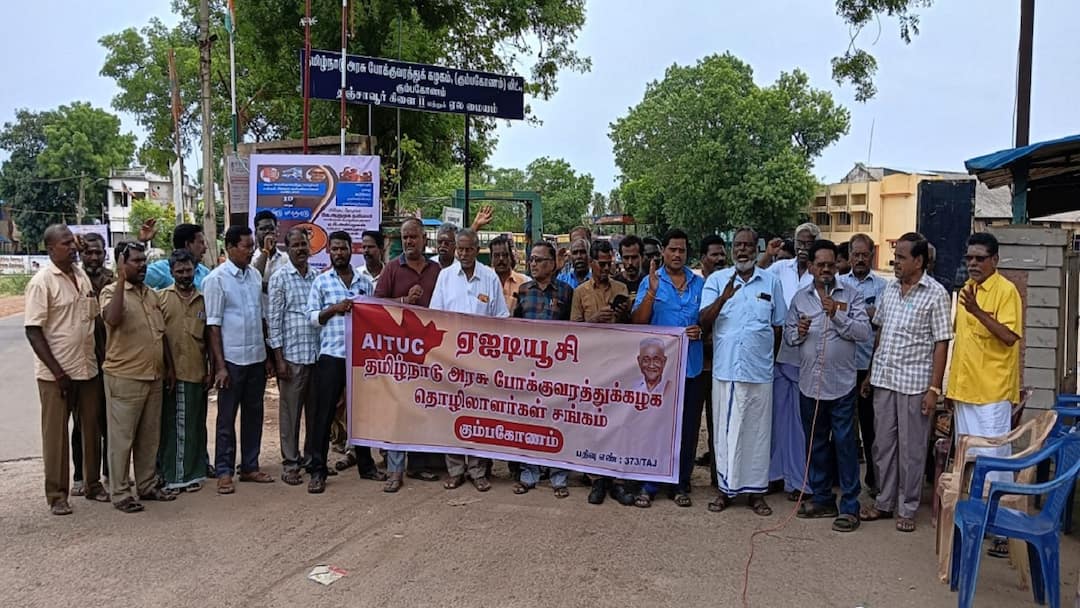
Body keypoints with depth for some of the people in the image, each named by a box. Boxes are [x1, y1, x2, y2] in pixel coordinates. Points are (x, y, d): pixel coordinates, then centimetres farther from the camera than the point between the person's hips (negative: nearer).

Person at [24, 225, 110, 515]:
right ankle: (57, 495, 15)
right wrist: (57, 371, -17)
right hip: (56, 373, -6)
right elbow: (33, 330, -14)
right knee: (56, 434, 4)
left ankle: (92, 484, 27)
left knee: (92, 428, 13)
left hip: (88, 369, 6)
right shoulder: (42, 281, -11)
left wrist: (99, 359, 11)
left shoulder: (82, 276, 8)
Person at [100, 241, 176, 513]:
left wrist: (169, 367, 16)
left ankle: (147, 485, 26)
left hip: (154, 377, 7)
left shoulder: (152, 294, 13)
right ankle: (120, 492, 11)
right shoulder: (111, 291, -8)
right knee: (122, 438, 2)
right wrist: (121, 280, -27)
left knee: (150, 436, 15)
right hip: (124, 378, -7)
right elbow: (112, 319, -30)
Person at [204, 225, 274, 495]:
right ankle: (224, 472, 14)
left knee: (253, 415, 12)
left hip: (256, 358, 5)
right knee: (227, 418, 4)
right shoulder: (217, 278, -9)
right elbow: (213, 325, -10)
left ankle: (250, 466, 24)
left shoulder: (255, 275, 7)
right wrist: (219, 365, -13)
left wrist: (267, 356, 11)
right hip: (232, 359, -5)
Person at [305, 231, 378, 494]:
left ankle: (366, 464, 24)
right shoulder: (321, 281, 4)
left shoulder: (365, 282, 11)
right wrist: (334, 308, -13)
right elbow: (312, 317, 0)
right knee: (323, 414, 0)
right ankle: (317, 470, 7)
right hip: (331, 355, -2)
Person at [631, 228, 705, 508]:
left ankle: (681, 484, 21)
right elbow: (638, 322, -9)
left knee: (688, 428, 9)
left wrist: (701, 330, -6)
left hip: (691, 366, 3)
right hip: (656, 365, -3)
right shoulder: (651, 282, 0)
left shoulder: (699, 283, 8)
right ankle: (648, 485, 13)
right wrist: (651, 292, -21)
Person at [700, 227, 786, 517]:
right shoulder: (716, 280, 3)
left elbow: (778, 325, 13)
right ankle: (725, 487, 17)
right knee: (725, 429, 6)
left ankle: (756, 489, 19)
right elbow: (704, 322, -8)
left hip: (759, 370, 1)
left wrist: (763, 351, 7)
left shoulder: (771, 281, 6)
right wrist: (723, 298, -24)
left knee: (757, 430, 8)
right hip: (725, 369, -1)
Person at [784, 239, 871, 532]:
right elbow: (788, 335, 10)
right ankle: (822, 499, 26)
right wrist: (798, 332, -11)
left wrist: (837, 314, -19)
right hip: (809, 383, 4)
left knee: (845, 444, 0)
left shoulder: (851, 294, 0)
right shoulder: (800, 297, 8)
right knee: (815, 443, 13)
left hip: (841, 384, -4)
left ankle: (850, 506, 9)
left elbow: (864, 332, -9)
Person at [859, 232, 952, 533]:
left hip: (914, 383, -5)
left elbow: (941, 343, -9)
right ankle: (884, 502, 25)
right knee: (883, 443, 12)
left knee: (911, 448, 5)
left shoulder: (935, 293, -7)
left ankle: (907, 509, 18)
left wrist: (934, 388, -13)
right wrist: (870, 373, 14)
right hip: (883, 379, 6)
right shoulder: (890, 289, 9)